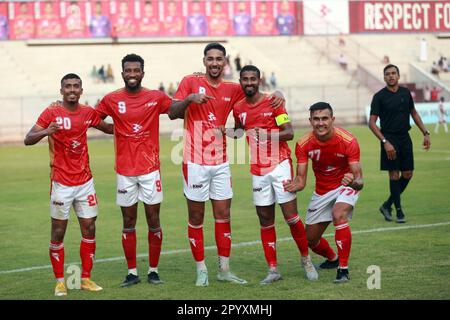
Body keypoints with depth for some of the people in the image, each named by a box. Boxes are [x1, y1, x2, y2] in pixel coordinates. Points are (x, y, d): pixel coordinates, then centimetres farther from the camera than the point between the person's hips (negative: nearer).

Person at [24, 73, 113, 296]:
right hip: (61, 184, -4)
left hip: (85, 181, 4)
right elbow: (27, 140, -14)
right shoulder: (51, 113, -7)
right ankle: (59, 282, 11)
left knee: (89, 229, 5)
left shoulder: (88, 113, 5)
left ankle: (86, 279, 15)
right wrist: (46, 132, -32)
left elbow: (109, 128, 24)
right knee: (58, 232, 1)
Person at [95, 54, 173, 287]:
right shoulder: (111, 100, 1)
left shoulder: (156, 98, 0)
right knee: (128, 222, 6)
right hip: (125, 171, 0)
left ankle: (153, 270, 15)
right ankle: (132, 273, 15)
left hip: (150, 169, 0)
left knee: (153, 221, 4)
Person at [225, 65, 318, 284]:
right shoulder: (238, 109, 9)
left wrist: (267, 135, -24)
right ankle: (273, 270, 10)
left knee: (291, 216, -6)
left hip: (279, 165, -4)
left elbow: (289, 133, -8)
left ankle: (306, 260, 13)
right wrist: (232, 133, 5)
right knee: (265, 221, 5)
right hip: (258, 171, 4)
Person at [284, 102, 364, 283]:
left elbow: (358, 177, -27)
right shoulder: (304, 144, -17)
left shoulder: (348, 141, -25)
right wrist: (295, 185, -39)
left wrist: (354, 182, -51)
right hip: (321, 191, 4)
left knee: (338, 214, -35)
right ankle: (333, 259, 44)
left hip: (346, 186, -4)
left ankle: (343, 269, -24)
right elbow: (301, 179, -15)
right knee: (311, 239, 9)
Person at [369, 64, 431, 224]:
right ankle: (398, 210, 5)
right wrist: (385, 142, -18)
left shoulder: (405, 92, 8)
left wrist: (425, 133, 13)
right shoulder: (379, 96, -7)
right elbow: (372, 122, -9)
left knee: (407, 174, 3)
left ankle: (387, 205, 17)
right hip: (390, 139, -5)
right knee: (394, 174, -5)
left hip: (405, 138, 5)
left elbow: (414, 113, 20)